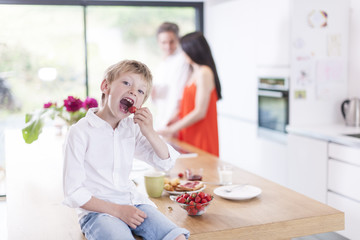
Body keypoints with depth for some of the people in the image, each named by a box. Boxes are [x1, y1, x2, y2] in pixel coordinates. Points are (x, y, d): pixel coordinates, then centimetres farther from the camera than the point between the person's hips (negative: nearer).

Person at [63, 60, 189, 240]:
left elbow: (166, 163, 9)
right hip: (96, 209, -5)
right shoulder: (80, 132, -9)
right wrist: (117, 210, -16)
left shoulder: (132, 128, 9)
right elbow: (73, 193, -9)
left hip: (132, 202, 5)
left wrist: (149, 132, -8)